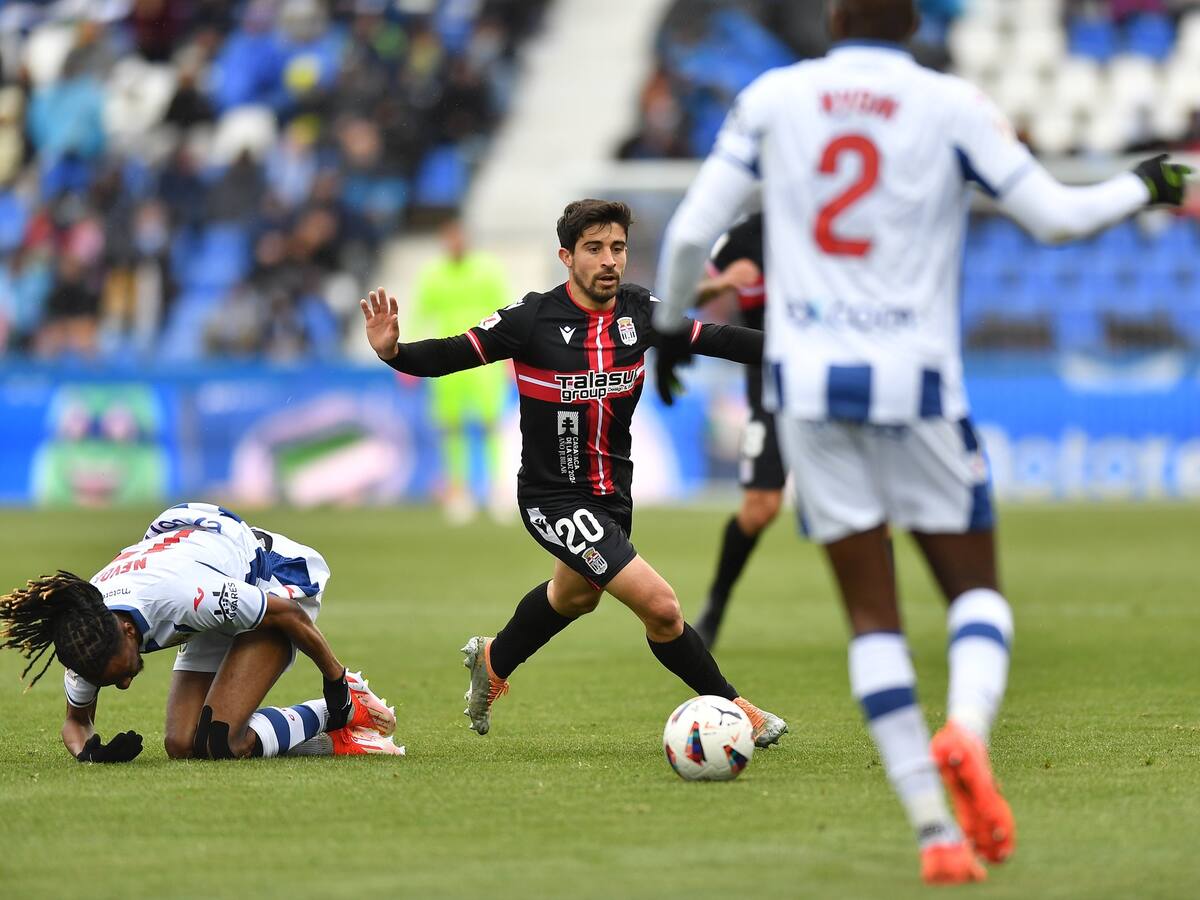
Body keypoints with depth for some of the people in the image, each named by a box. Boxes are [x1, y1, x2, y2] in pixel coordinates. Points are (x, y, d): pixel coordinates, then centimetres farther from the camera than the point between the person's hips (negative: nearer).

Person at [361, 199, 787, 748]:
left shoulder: (640, 311, -7)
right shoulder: (532, 319, -21)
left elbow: (715, 339, 0)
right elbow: (450, 355, -19)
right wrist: (392, 351, -37)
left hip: (613, 491, 7)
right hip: (555, 500, -7)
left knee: (576, 596, 34)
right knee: (660, 608, -18)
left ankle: (493, 662, 61)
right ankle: (733, 709, 2)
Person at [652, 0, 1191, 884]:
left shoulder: (773, 98, 5)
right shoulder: (953, 106, -1)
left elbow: (691, 231, 6)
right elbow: (1054, 215, 2)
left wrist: (672, 324, 24)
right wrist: (1144, 186, 20)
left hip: (806, 379, 2)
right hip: (913, 380, -2)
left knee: (873, 616, 6)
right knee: (975, 587, 12)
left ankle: (934, 828, -4)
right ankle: (967, 729, -20)